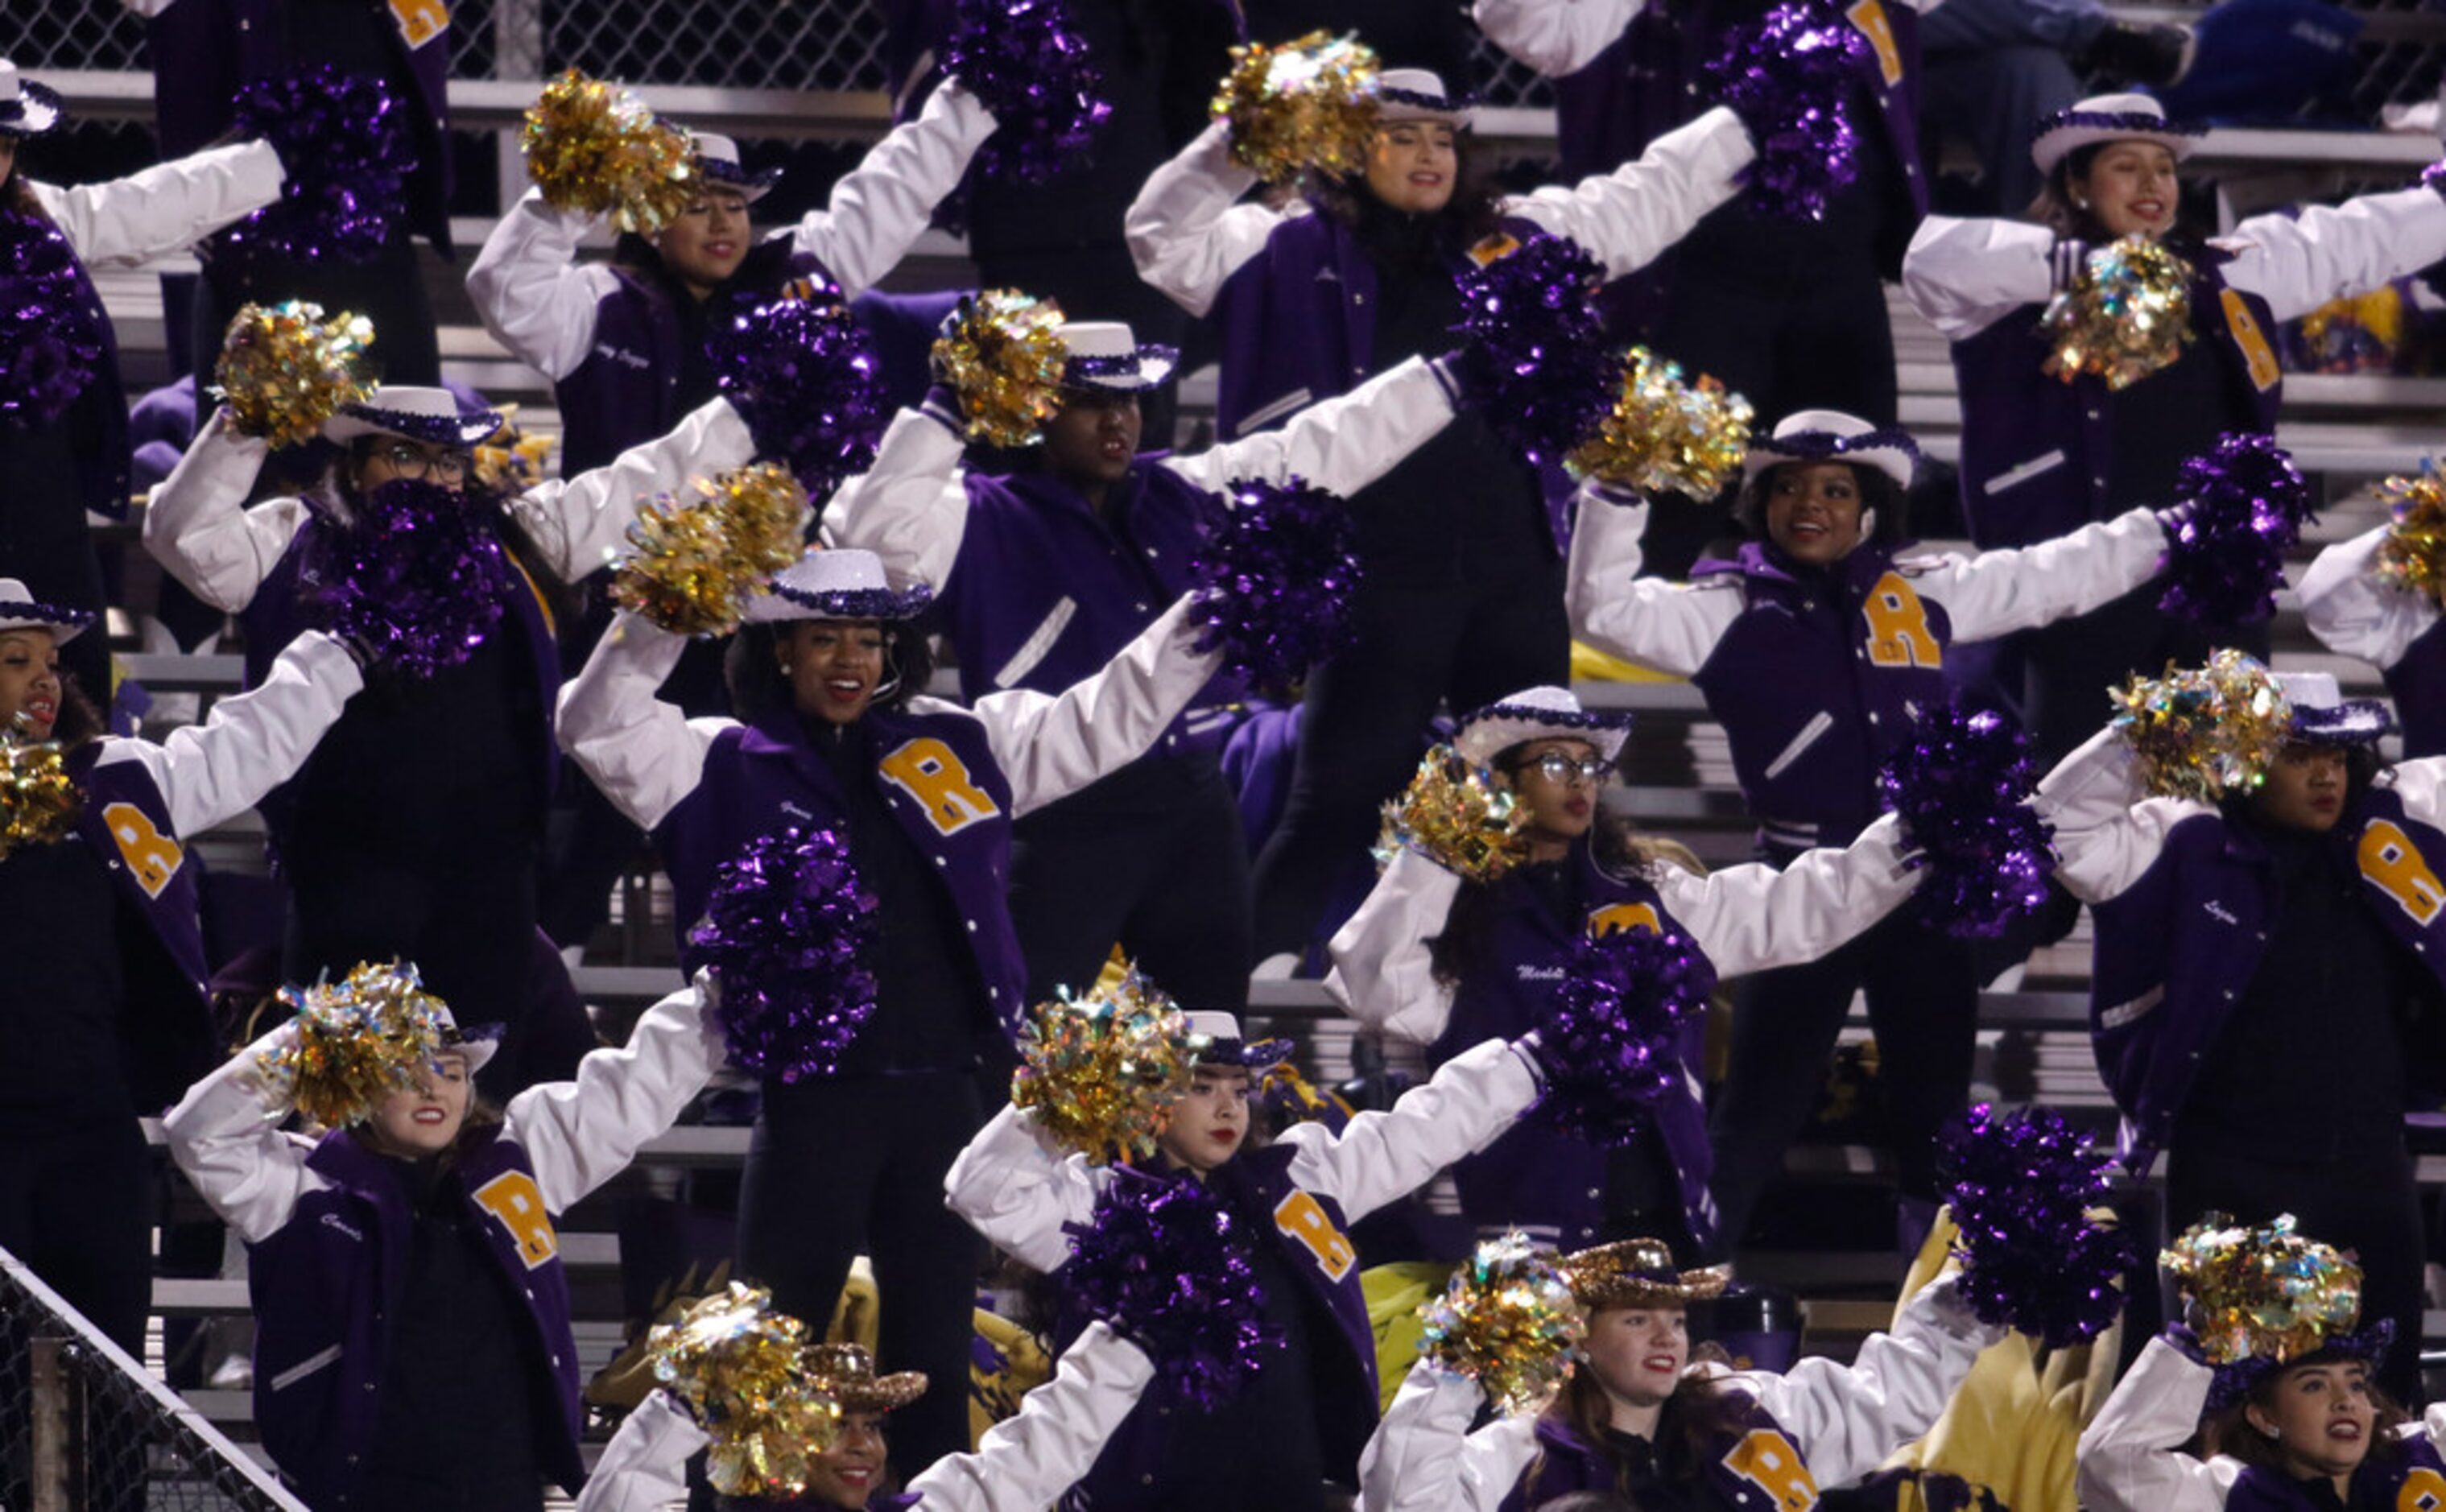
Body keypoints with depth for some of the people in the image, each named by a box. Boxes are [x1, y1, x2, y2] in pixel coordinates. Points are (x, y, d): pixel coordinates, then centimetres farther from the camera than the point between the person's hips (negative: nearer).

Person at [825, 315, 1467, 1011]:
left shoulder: (1188, 494, 14)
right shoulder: (986, 523, -2)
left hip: (1199, 813, 6)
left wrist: (1448, 374, 22)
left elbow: (1335, 442, 20)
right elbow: (880, 524, -19)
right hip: (1068, 823, -6)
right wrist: (946, 410, -21)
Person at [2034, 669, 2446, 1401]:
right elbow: (2064, 828, -11)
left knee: (2384, 1393, 12)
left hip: (2373, 1175, 4)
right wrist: (2133, 736, -18)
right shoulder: (2188, 849, -5)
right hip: (2236, 1181, -4)